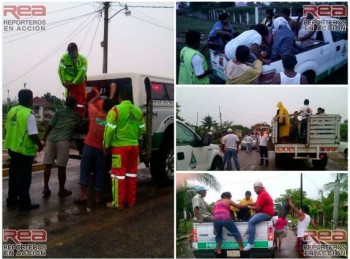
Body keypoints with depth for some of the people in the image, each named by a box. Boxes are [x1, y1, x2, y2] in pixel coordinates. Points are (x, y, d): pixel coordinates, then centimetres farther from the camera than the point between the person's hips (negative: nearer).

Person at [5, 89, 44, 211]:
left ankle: (12, 200, 27)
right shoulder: (29, 115, -19)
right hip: (25, 151, -7)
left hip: (12, 148, 8)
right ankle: (24, 203, 10)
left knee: (13, 175, 17)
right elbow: (33, 135, -22)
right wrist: (40, 145, -5)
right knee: (24, 177, 2)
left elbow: (7, 128, 12)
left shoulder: (12, 111, 4)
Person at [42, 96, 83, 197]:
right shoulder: (77, 115, 16)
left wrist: (44, 137, 16)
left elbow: (50, 125, 8)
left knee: (47, 165, 8)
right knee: (61, 167, 3)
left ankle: (46, 188, 10)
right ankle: (61, 190, 13)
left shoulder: (59, 112, 16)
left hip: (51, 139, 3)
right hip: (63, 141, -2)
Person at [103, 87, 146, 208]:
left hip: (120, 146, -5)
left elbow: (109, 130, -13)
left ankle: (118, 202, 10)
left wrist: (106, 145, -2)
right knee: (131, 172, 13)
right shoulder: (138, 110, 5)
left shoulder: (116, 110, -11)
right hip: (134, 146, 5)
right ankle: (131, 201, 21)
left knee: (119, 173, 4)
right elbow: (142, 129, 11)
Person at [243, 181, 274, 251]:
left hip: (266, 214, -12)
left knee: (251, 222, -27)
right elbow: (257, 204, 24)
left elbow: (258, 208, -20)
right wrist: (249, 204, 10)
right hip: (263, 212, 12)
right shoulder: (262, 193, 18)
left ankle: (250, 243, -30)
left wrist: (249, 207, -6)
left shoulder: (262, 194, -16)